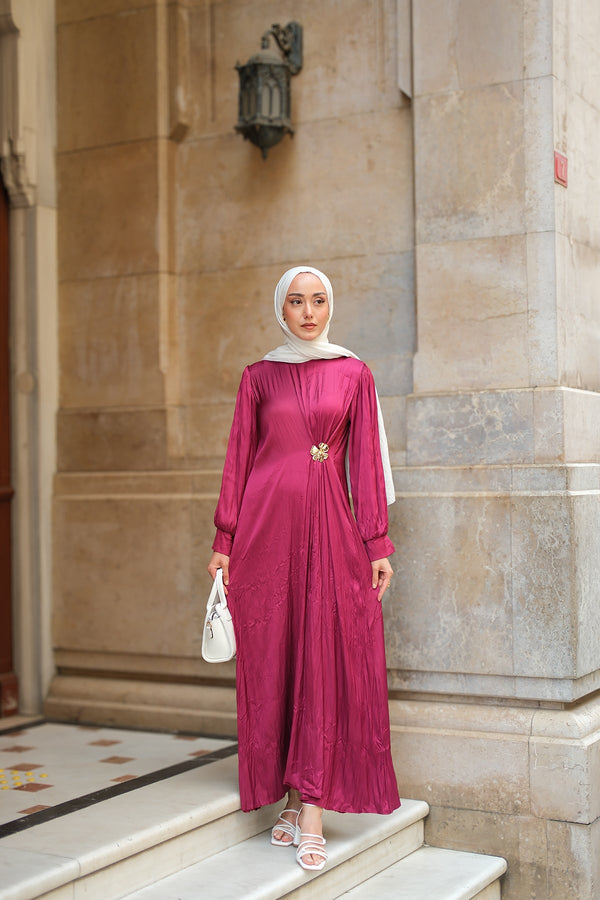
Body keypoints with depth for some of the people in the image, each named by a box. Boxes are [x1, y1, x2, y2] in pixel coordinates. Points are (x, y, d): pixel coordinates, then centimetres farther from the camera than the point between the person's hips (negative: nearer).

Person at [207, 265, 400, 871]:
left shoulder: (353, 374, 8)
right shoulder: (259, 377, 9)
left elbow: (365, 459, 6)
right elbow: (238, 458, 8)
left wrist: (378, 543, 1)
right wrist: (224, 541, 2)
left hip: (330, 525, 0)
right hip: (268, 523, 0)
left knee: (327, 658, -5)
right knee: (273, 656, 1)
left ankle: (312, 808, -2)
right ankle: (294, 800, 11)